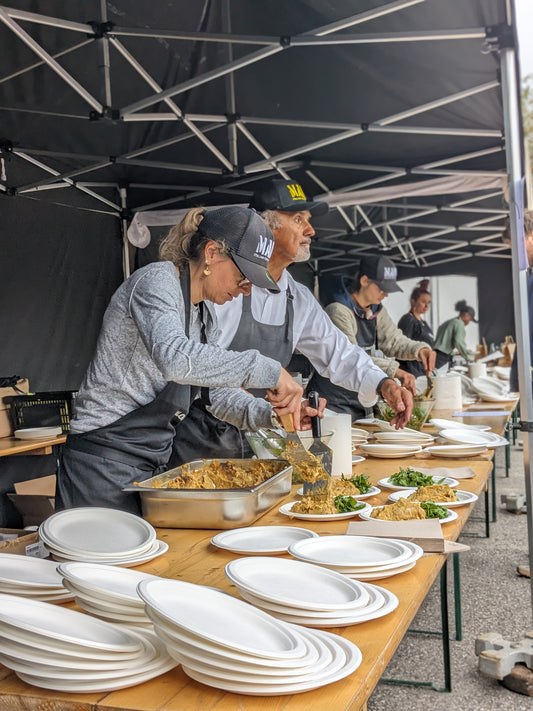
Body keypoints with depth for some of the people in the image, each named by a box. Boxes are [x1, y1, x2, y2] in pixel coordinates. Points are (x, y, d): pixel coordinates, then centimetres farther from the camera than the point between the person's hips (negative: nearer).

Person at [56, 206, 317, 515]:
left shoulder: (205, 314, 12)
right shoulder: (156, 280, -15)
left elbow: (216, 391, 14)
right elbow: (175, 358, -35)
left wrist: (270, 414, -3)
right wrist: (267, 370, -33)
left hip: (153, 465, 9)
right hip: (106, 463, -9)